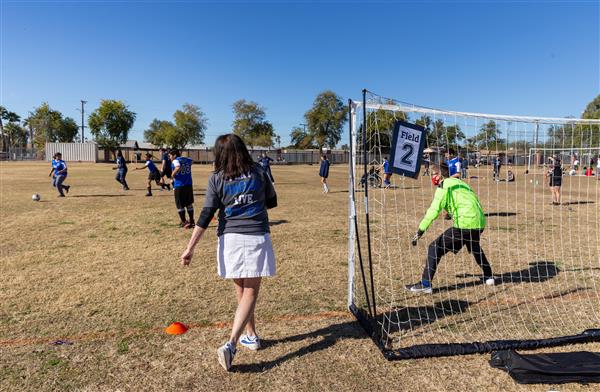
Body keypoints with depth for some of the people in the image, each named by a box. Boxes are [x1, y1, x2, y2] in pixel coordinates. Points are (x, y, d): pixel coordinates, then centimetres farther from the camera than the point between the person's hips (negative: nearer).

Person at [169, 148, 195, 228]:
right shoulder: (186, 160, 11)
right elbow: (192, 161, 35)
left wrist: (173, 175, -16)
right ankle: (191, 221, 22)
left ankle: (184, 222, 10)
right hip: (189, 185, 6)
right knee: (189, 204, 16)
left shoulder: (175, 161, -9)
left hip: (179, 186, -6)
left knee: (180, 205, 6)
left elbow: (178, 168, -31)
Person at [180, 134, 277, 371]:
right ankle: (231, 344, -10)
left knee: (241, 290, 19)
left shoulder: (217, 178, -1)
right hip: (257, 237, -1)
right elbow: (272, 202, 13)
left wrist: (190, 247, -5)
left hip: (231, 238, 1)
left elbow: (206, 216, -7)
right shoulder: (258, 173, 2)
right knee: (250, 293, 3)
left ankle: (251, 336, 34)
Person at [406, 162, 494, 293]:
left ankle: (425, 284, -9)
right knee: (475, 248, 37)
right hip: (480, 222, 9)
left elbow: (434, 210, -14)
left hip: (465, 223, -9)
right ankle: (489, 277, 44)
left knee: (435, 248, -6)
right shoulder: (458, 182, 21)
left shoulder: (444, 185, -5)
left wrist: (420, 231, -13)